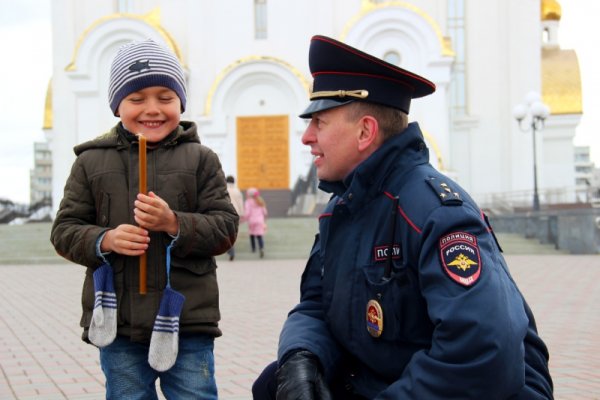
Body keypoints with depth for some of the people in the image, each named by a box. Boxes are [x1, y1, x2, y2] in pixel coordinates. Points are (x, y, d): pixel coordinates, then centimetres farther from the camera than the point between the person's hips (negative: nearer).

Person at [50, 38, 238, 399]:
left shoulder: (200, 159, 4)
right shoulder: (91, 162, 7)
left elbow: (226, 227, -1)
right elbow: (64, 230, 6)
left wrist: (174, 223, -18)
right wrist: (104, 240, -15)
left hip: (186, 321, -1)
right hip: (116, 323, 1)